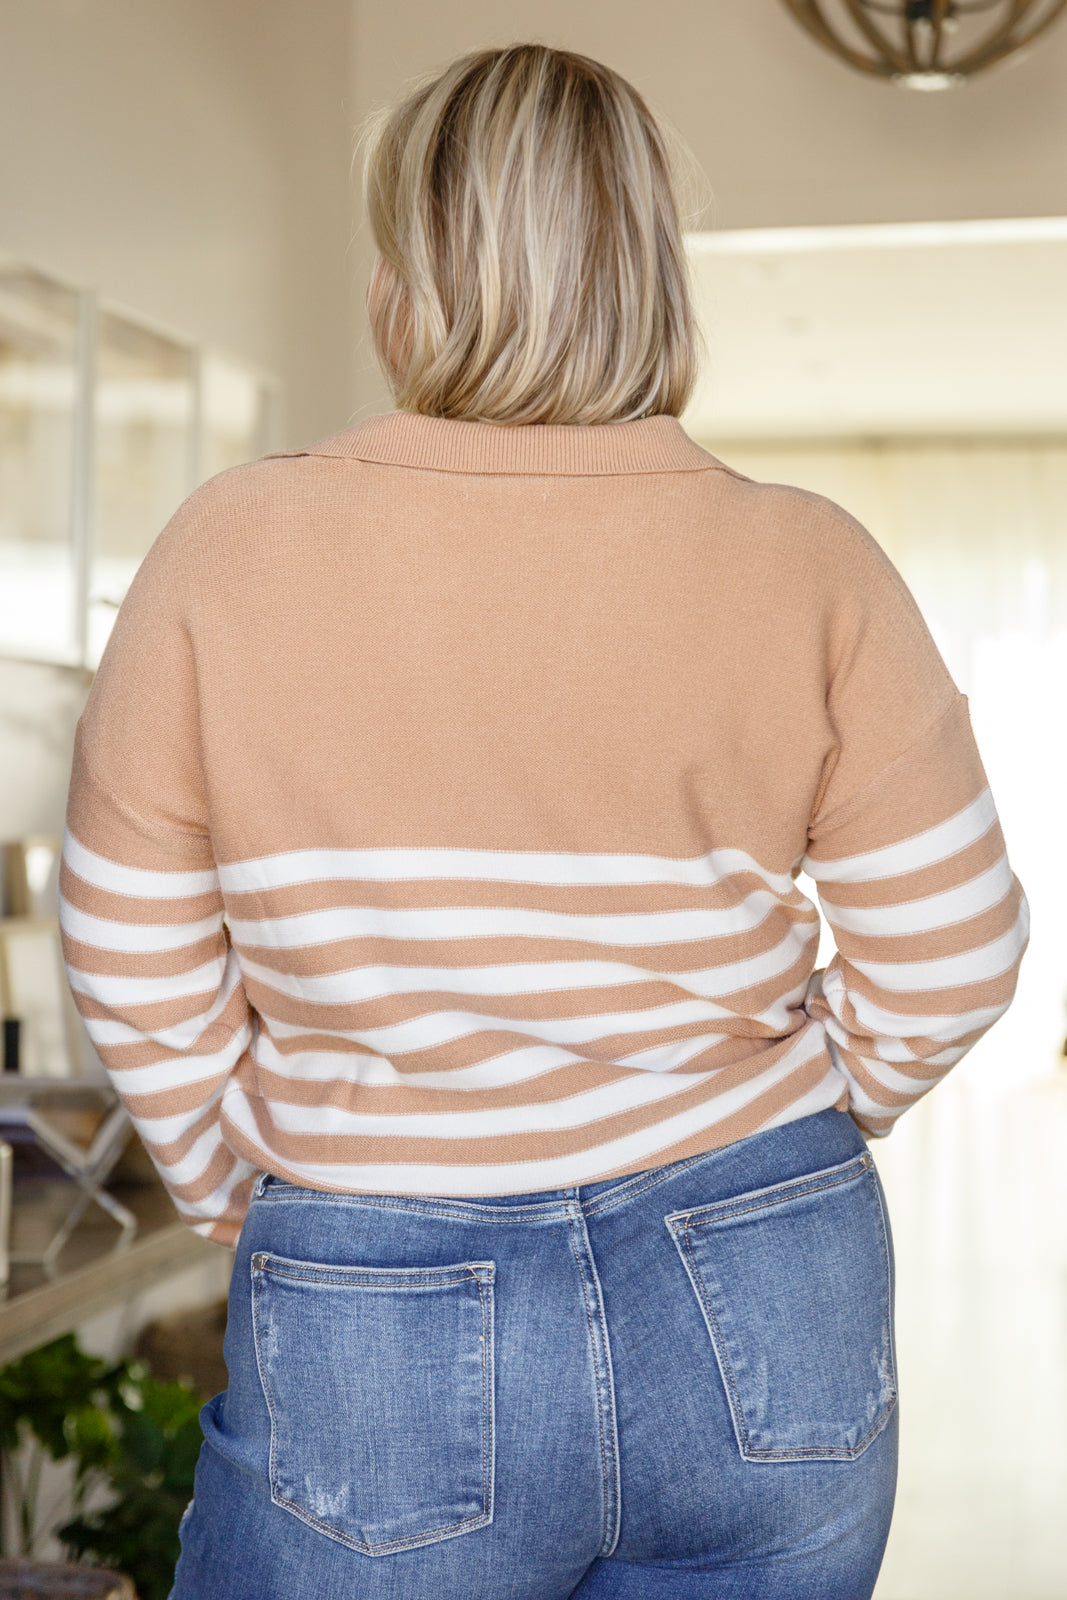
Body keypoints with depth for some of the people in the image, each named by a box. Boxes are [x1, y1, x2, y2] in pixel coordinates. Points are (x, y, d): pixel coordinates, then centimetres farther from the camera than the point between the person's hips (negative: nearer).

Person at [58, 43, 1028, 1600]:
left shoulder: (232, 549, -8)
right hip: (768, 1315, 2)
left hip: (379, 1327, -1)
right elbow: (948, 950, -2)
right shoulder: (807, 565, -7)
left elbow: (134, 964, -1)